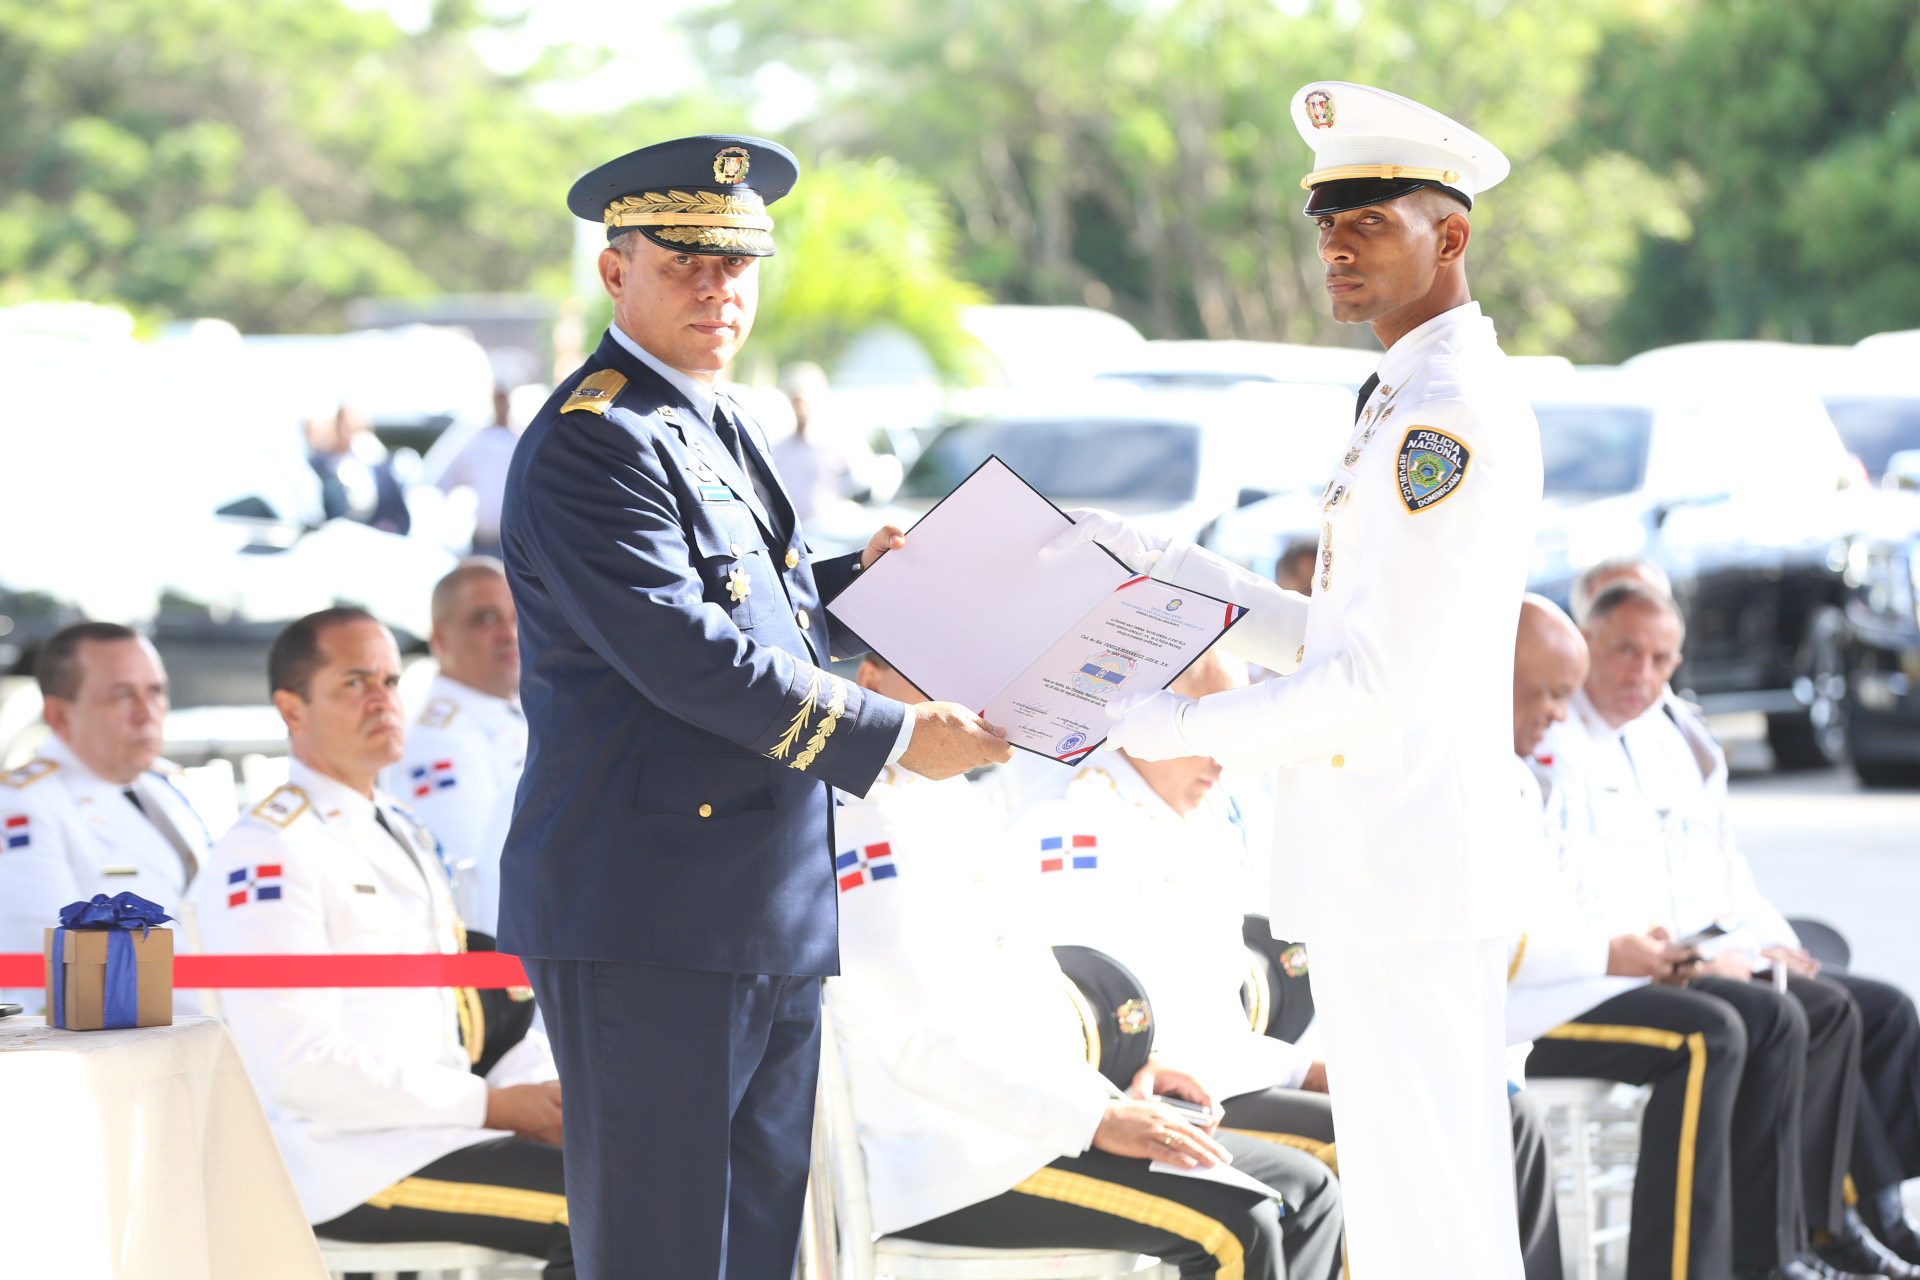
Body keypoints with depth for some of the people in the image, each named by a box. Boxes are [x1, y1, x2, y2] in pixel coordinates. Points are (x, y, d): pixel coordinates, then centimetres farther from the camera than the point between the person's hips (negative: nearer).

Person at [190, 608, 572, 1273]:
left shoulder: (404, 836, 21)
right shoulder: (265, 854, -8)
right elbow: (298, 1067, -17)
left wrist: (541, 1087, 2)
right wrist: (491, 1106, -18)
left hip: (436, 1125, 9)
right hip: (345, 1160, -9)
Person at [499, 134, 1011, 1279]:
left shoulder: (726, 433, 20)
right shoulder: (590, 443, -13)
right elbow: (684, 653, -21)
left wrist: (853, 582, 13)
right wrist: (896, 736, -18)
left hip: (771, 922, 10)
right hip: (652, 916, -10)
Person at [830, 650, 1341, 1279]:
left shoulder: (962, 806, 20)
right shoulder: (876, 819, -12)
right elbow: (918, 1039, -21)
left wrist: (1116, 1078, 9)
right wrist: (1096, 1121, -23)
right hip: (951, 1166, -11)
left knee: (1305, 1188, 3)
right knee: (1236, 1225, -24)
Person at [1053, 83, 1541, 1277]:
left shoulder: (1450, 415, -17)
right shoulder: (1414, 402, 16)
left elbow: (1371, 683, -21)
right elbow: (1339, 637, 22)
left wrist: (1173, 730, -12)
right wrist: (1156, 564, 17)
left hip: (1402, 862, -11)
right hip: (1381, 856, 11)